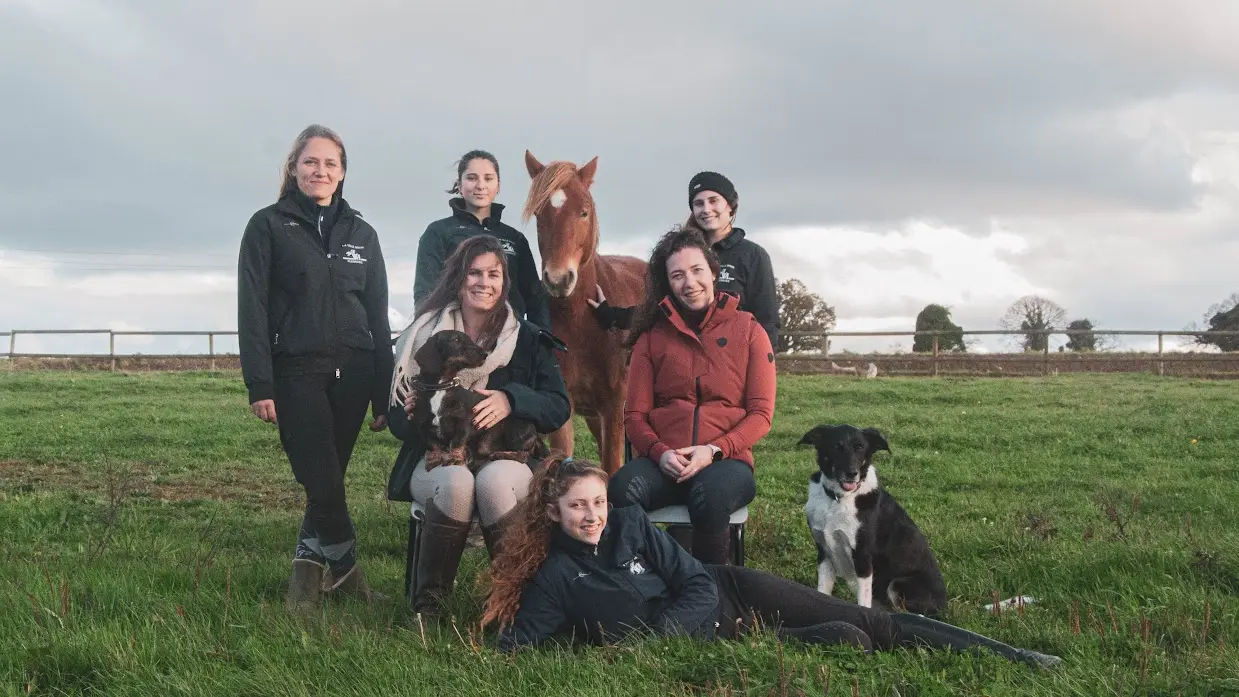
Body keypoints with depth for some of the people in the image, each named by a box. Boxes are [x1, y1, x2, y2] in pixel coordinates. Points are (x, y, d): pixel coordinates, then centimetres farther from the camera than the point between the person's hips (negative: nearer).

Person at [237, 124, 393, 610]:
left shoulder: (361, 234, 13)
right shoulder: (268, 227, 2)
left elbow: (378, 315, 13)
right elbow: (252, 310, -3)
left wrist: (384, 395, 8)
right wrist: (260, 386, -11)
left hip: (352, 372, 3)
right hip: (297, 373, -3)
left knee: (329, 476, 3)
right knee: (322, 480, -9)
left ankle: (310, 565, 19)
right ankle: (344, 566, 11)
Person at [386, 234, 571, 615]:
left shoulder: (528, 340, 8)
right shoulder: (423, 336, 9)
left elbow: (558, 408, 0)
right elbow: (397, 416, 7)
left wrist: (511, 401, -20)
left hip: (507, 459, 0)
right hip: (437, 460, 0)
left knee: (493, 481, -36)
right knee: (456, 482, -36)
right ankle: (429, 601, -21)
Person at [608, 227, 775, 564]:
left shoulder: (748, 331, 9)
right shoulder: (651, 337, 14)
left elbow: (761, 413, 3)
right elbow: (635, 414, 10)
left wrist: (713, 450, -14)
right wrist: (659, 452, -12)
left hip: (726, 460, -1)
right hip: (662, 462, 1)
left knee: (711, 495, -38)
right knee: (624, 488, -34)